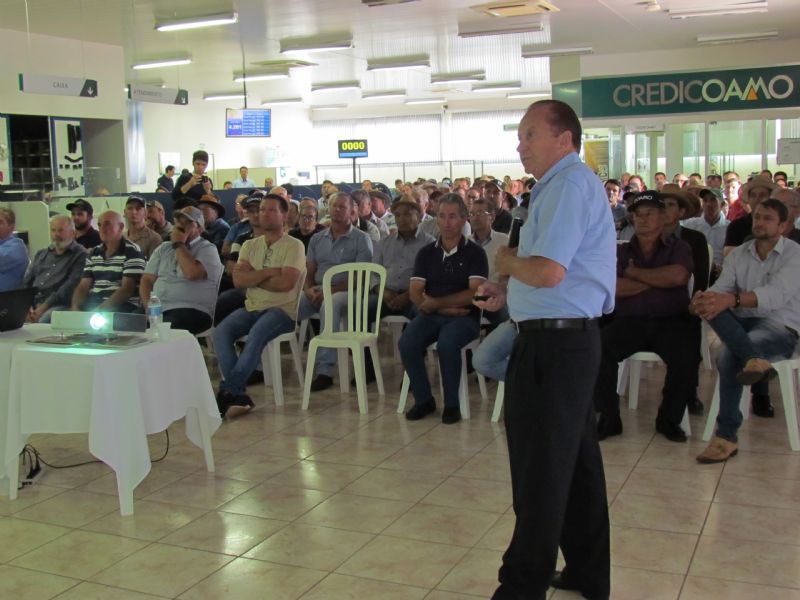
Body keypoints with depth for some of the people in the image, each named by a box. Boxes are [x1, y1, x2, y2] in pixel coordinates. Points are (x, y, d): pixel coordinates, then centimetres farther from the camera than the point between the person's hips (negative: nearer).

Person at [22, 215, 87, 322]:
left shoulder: (80, 255, 3)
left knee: (45, 319, -38)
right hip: (33, 304, 5)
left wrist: (44, 307, -17)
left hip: (59, 305, -5)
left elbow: (70, 286, -10)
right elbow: (26, 282, 19)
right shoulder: (41, 254, 25)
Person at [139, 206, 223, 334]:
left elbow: (192, 273, -16)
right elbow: (147, 280, 15)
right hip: (156, 309, 5)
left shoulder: (207, 249, 3)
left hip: (190, 311, -5)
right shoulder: (163, 248, 21)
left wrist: (179, 245, -4)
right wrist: (148, 306, -4)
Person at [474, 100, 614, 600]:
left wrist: (508, 261, -6)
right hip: (574, 337, 11)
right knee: (576, 462, 18)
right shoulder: (573, 183, 18)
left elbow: (548, 272, -25)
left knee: (540, 473, 0)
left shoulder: (569, 185, -15)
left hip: (554, 343, -11)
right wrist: (509, 292, 13)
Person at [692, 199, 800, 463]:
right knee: (714, 307, -32)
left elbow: (777, 293, -22)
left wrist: (732, 299, -39)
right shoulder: (738, 255, 13)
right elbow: (720, 288, -2)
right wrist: (703, 299, -29)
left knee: (729, 356, -35)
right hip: (741, 325, 4)